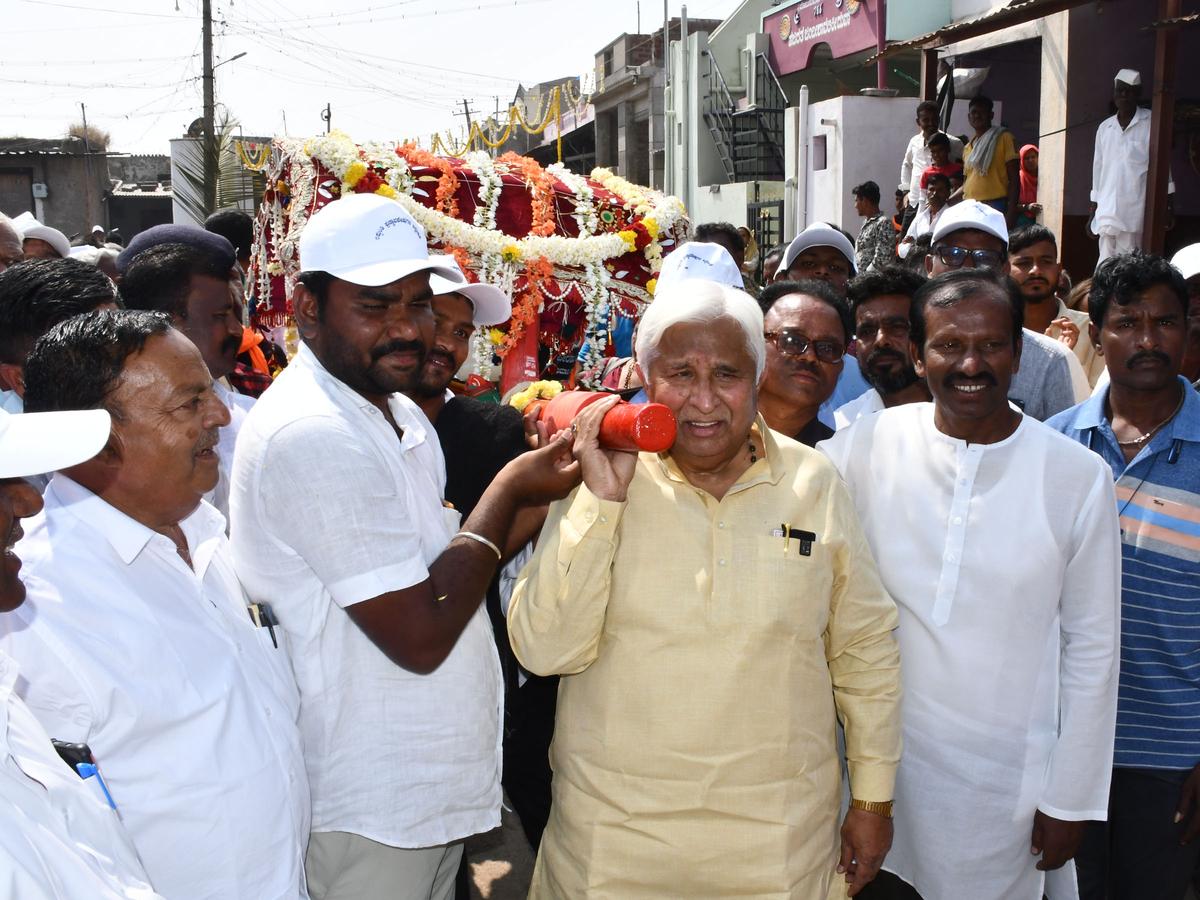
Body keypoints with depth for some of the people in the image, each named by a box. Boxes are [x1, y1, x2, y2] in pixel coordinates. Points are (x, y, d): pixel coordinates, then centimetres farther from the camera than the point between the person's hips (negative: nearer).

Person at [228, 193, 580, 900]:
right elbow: (420, 636, -25)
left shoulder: (402, 417, 9)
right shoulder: (311, 435, -23)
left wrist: (540, 484, -1)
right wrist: (509, 492, -14)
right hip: (366, 815, -9)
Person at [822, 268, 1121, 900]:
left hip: (1008, 777, -1)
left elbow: (1092, 647, -1)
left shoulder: (1077, 476, -6)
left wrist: (1071, 798, 1)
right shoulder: (867, 446, -6)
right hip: (880, 755, 1)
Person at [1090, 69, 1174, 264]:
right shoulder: (1105, 127, 14)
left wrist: (1167, 205, -2)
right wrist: (1093, 213, 16)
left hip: (1135, 209, -4)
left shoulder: (1151, 123, 2)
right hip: (1107, 210, 4)